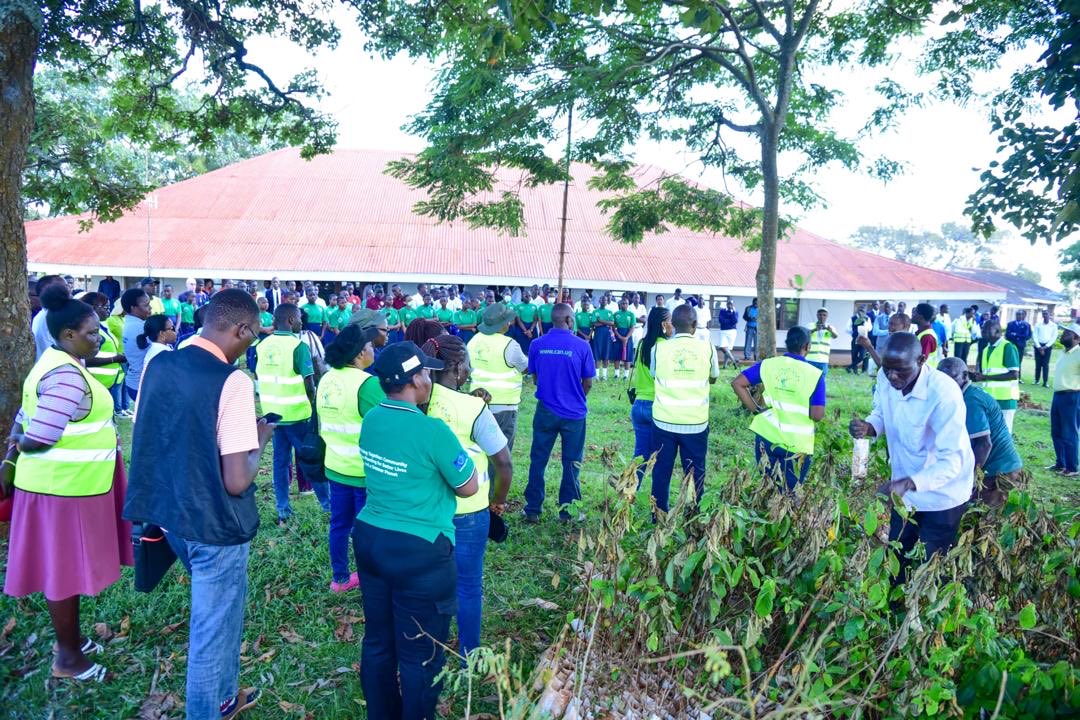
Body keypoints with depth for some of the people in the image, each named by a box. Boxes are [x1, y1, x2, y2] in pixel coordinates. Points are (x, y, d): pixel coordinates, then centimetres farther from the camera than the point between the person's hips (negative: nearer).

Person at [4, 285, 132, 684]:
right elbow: (37, 440, -26)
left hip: (67, 483, 10)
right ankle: (67, 657, 19)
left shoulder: (56, 364, 9)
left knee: (67, 566, 21)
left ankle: (69, 638, 37)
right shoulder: (67, 377, -24)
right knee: (65, 568, 4)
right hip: (66, 487, -10)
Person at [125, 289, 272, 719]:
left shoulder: (158, 365, 0)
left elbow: (145, 437, 12)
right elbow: (237, 482, -23)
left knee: (221, 608, 28)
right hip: (214, 524, -8)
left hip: (168, 514, 8)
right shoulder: (232, 381, -23)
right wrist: (260, 438, -6)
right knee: (212, 627, 11)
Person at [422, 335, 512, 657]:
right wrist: (498, 500, 0)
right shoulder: (473, 407, -21)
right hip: (468, 512, -5)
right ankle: (469, 656, 30)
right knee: (468, 585, 14)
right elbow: (504, 464, -14)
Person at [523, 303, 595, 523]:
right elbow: (588, 384, -3)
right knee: (571, 463, 11)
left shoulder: (537, 345, -4)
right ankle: (567, 511, 19)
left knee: (538, 460, 11)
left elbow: (535, 378, 8)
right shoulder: (581, 346, -11)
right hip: (574, 413, -1)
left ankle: (533, 510, 16)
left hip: (546, 411, 2)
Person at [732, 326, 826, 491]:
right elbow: (817, 415, -14)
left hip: (767, 437, 3)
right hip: (797, 445, -2)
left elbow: (737, 383, -5)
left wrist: (755, 409, -1)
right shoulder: (815, 374, -10)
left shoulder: (768, 365, -2)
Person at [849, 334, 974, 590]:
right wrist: (867, 427, -19)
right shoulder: (886, 380, -14)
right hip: (904, 490, 6)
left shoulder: (944, 394, -32)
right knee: (894, 557, 20)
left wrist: (907, 484, -48)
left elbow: (952, 460, -33)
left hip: (942, 495, -6)